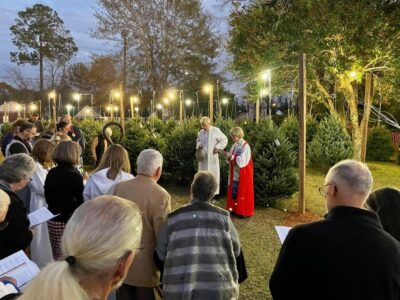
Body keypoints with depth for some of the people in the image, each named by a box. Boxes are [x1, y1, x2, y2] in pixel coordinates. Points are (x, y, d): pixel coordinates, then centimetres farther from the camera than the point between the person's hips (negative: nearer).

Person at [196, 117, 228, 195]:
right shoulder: (201, 132, 8)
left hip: (212, 157, -5)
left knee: (213, 174, 0)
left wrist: (217, 147, -14)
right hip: (203, 157, 5)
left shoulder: (216, 131, -8)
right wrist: (198, 146, 3)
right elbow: (198, 140, 24)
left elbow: (224, 139, -5)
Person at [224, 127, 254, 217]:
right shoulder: (235, 145, 7)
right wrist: (228, 155, -7)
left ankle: (243, 211, 10)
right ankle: (235, 208, 23)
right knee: (234, 190, 12)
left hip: (243, 174, -7)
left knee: (242, 191, 0)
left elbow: (242, 161, -23)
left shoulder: (245, 146, -17)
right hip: (235, 172, 7)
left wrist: (231, 156, -21)